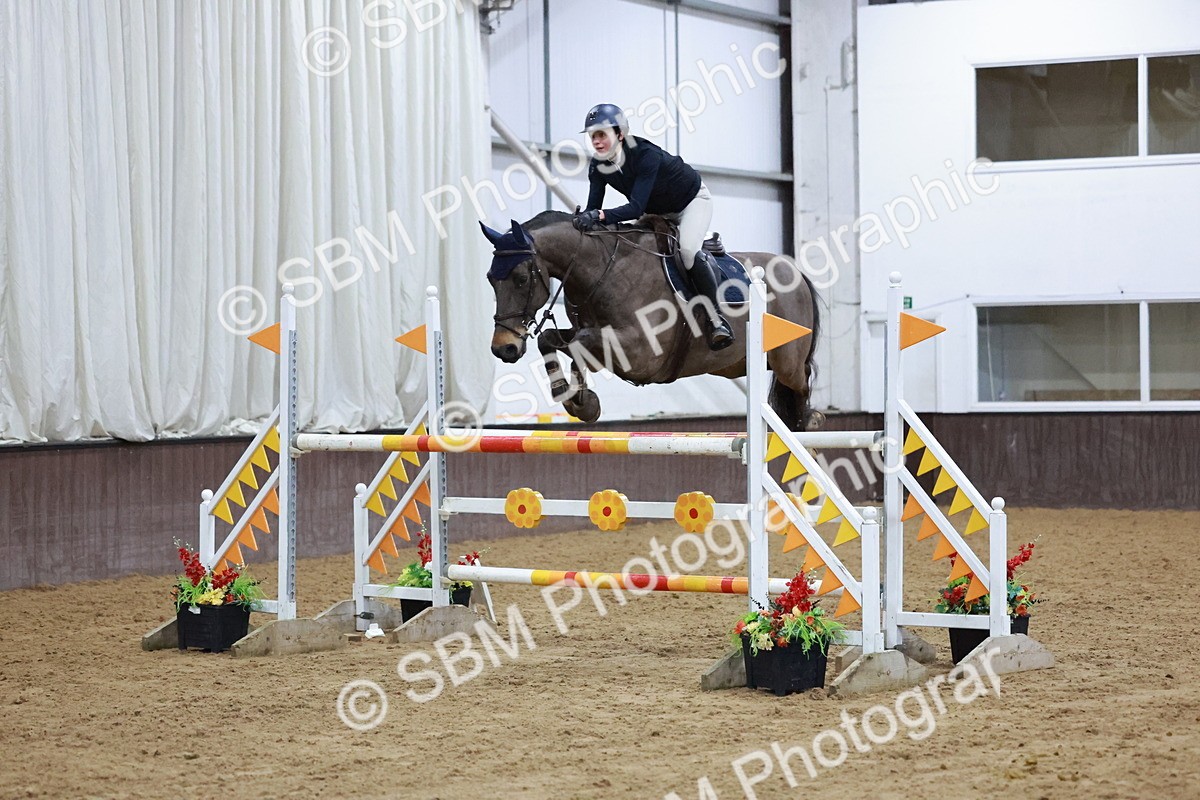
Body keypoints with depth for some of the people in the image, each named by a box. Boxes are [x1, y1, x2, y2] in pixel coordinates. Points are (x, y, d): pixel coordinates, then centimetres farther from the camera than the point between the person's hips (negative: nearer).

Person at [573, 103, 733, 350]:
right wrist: (583, 220, -42)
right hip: (658, 212, 9)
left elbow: (637, 207, -44)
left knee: (687, 249, -30)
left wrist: (600, 216, -58)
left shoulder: (646, 155, -37)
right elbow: (592, 209, -18)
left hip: (692, 200, -8)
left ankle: (716, 317, -24)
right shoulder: (598, 167, -16)